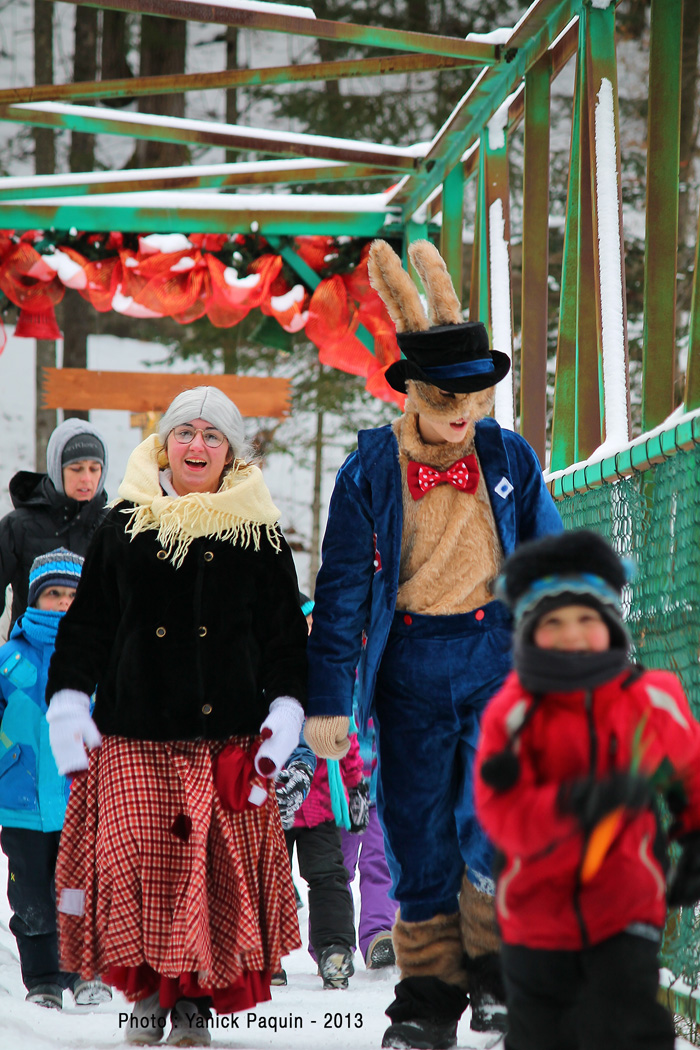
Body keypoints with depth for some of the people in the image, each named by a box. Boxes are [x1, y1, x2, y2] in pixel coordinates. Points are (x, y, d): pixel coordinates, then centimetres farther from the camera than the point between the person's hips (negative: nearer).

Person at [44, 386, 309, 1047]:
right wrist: (68, 703, 2)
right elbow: (84, 626, 11)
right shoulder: (124, 527, 9)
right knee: (139, 862, -10)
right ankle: (147, 991, 4)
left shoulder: (257, 536, 9)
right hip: (136, 738, 0)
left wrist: (284, 716, 0)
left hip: (227, 737, 0)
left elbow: (286, 639, 11)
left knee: (223, 865, -5)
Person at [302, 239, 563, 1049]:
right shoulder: (370, 473, -4)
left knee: (491, 821, -15)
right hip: (409, 664, 0)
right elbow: (341, 590, -1)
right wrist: (327, 701, -2)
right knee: (419, 837, 5)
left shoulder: (510, 461, 1)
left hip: (496, 654, 0)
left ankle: (499, 974, 1)